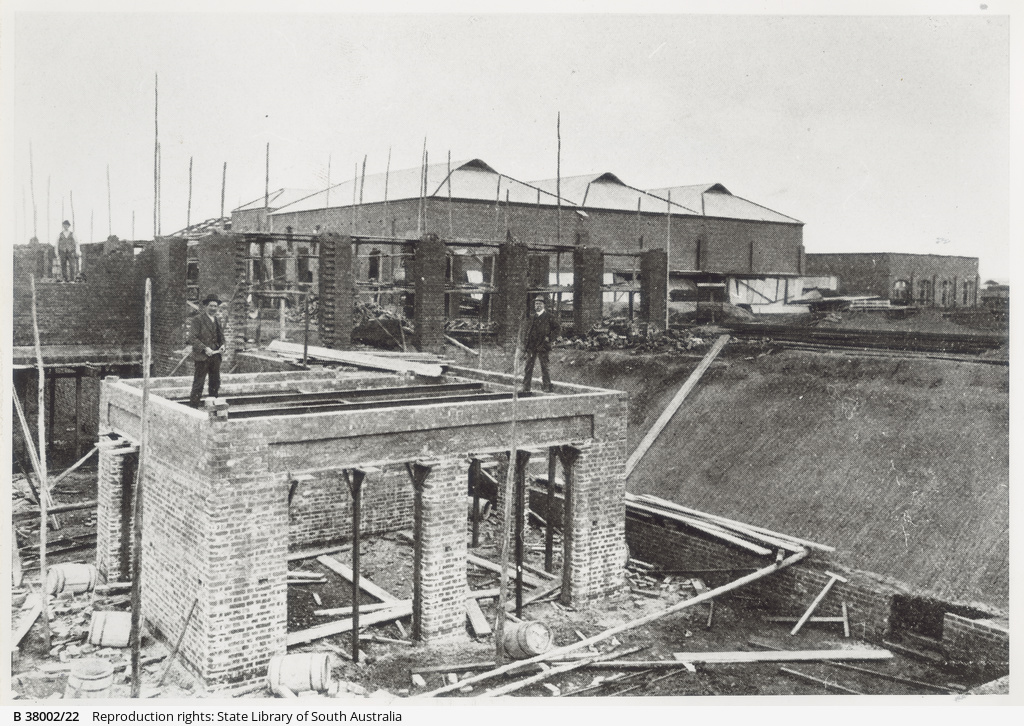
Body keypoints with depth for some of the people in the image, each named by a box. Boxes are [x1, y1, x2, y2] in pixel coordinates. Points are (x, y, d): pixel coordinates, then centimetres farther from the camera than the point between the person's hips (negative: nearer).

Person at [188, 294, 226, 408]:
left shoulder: (217, 320, 15)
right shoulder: (198, 320, -8)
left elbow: (221, 336, 26)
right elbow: (192, 338, -13)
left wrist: (222, 345, 5)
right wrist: (204, 348, -21)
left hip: (215, 356, 7)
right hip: (202, 357, -7)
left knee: (215, 383, 12)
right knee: (198, 384, -6)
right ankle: (193, 406, -1)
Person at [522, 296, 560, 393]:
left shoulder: (549, 317, 1)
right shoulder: (531, 317, 14)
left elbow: (556, 328, 3)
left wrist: (550, 338, -6)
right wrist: (526, 344, 11)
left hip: (543, 346, -4)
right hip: (531, 347, 4)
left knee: (544, 367, -1)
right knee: (528, 366, 2)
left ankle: (547, 387, 7)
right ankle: (526, 388, 6)